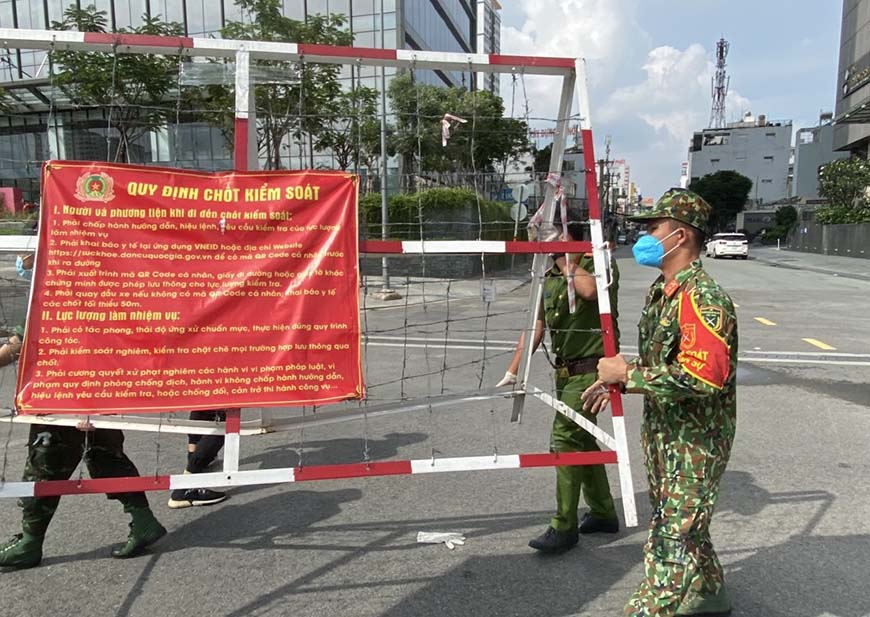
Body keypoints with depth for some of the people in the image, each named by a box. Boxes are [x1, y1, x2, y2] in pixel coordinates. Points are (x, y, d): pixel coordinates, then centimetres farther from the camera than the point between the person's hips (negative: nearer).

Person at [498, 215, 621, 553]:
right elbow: (536, 325, 9)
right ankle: (603, 513, 33)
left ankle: (564, 527, 4)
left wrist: (567, 261, -19)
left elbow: (590, 290, -35)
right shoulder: (549, 276, 9)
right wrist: (513, 370, 4)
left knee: (565, 440, -9)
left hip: (589, 369, -8)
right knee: (582, 439, 16)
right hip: (565, 371, 8)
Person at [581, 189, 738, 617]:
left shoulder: (702, 298, -23)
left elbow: (702, 377, -33)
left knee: (674, 537, 0)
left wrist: (627, 374, -25)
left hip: (695, 444, -10)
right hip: (663, 435, 10)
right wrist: (617, 380, 7)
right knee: (683, 526, 25)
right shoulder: (660, 291, 8)